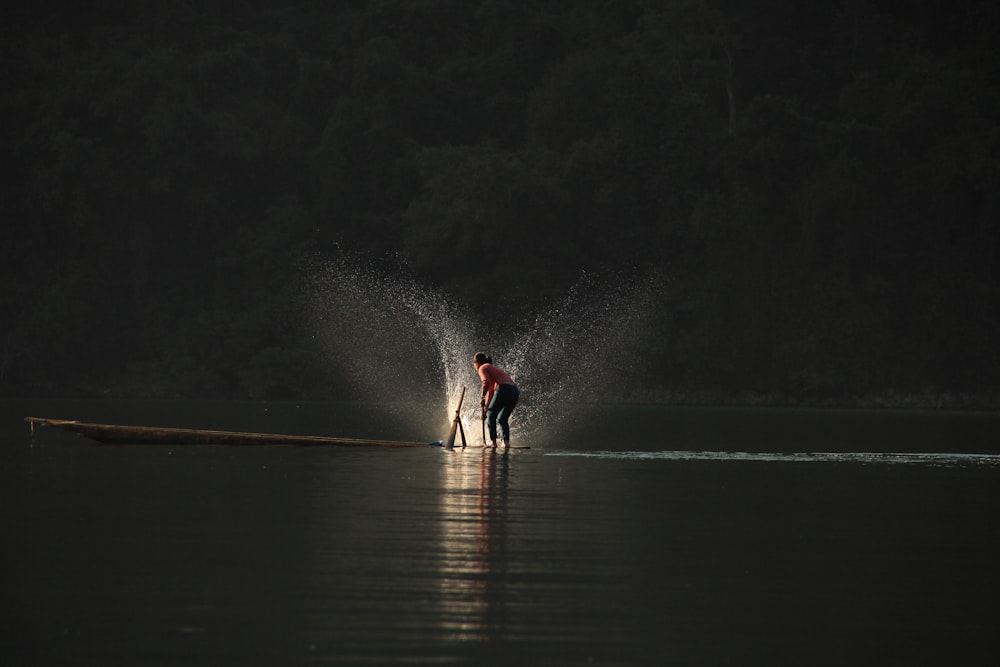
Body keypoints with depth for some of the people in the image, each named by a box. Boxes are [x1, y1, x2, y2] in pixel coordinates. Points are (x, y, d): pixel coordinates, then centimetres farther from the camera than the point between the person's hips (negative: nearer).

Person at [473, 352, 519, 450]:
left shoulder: (483, 368, 9)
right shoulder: (495, 369, 35)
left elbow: (486, 382, -13)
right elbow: (491, 392, 41)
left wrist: (482, 398, -4)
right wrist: (486, 410, 45)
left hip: (503, 389, -8)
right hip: (515, 390, 8)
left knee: (491, 416, 11)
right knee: (502, 419, 18)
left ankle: (493, 441, 7)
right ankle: (506, 441, 2)